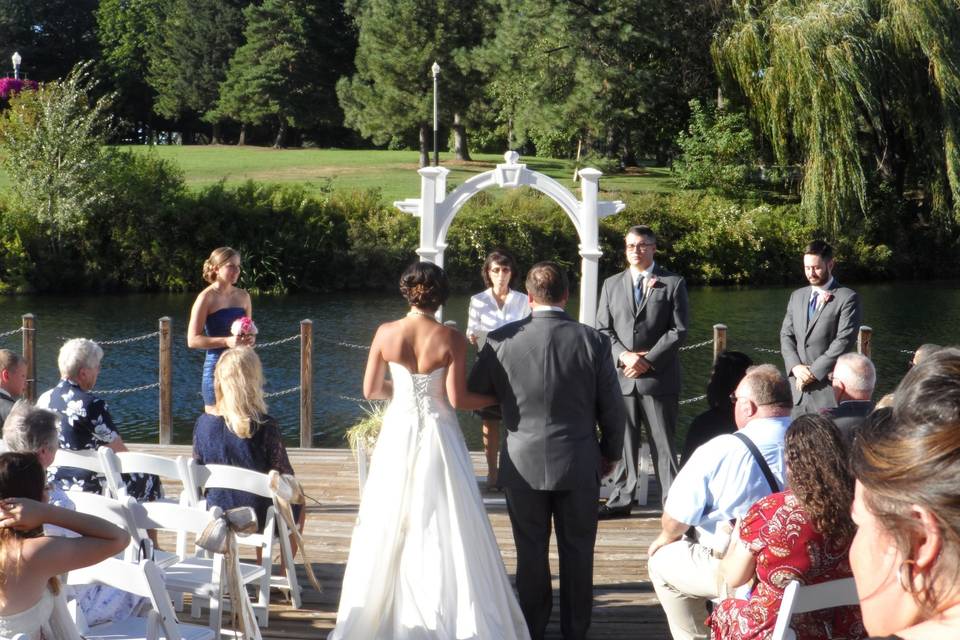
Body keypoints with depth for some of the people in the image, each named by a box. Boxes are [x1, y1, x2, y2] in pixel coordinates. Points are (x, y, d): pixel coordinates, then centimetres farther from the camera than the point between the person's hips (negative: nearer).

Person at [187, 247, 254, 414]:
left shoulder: (243, 296, 9)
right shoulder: (206, 298, -8)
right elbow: (192, 340, -13)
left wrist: (250, 338, -2)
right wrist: (226, 341, -23)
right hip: (216, 367, -5)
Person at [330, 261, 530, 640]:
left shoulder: (386, 333, -4)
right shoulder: (451, 339, -11)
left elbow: (371, 390, 0)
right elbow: (457, 398, -13)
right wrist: (498, 399, 2)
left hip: (398, 435, 2)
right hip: (438, 437, -2)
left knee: (391, 525, 13)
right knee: (443, 528, 4)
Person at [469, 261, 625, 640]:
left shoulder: (501, 340, -9)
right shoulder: (593, 340, -9)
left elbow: (475, 395, 2)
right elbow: (611, 407, -3)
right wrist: (610, 452, 13)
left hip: (523, 464, 0)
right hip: (579, 464, 0)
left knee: (531, 551, 11)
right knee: (577, 551, 12)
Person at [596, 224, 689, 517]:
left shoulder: (673, 284, 3)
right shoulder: (611, 285, 14)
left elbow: (678, 331, -3)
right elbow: (603, 329, 10)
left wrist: (647, 360, -11)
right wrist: (623, 356, -8)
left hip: (659, 377, -3)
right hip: (621, 377, 3)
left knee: (663, 442, -1)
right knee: (622, 440, 6)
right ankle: (621, 499, 12)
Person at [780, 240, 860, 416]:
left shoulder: (847, 298, -3)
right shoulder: (797, 296, 17)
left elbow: (845, 340, -11)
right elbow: (786, 335, 14)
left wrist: (813, 371, -13)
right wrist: (796, 367, -5)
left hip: (828, 386, -5)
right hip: (798, 388, 5)